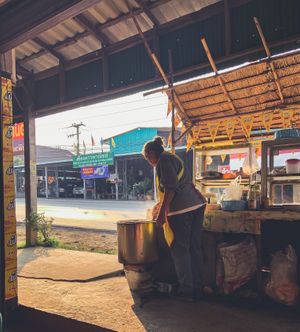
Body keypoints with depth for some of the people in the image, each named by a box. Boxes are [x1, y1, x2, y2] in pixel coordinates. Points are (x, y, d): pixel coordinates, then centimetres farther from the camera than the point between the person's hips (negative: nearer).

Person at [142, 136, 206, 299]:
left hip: (182, 208, -9)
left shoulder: (163, 160, -5)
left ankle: (186, 289, 11)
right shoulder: (172, 158, 24)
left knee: (179, 249, 3)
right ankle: (197, 287, 23)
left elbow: (170, 188, -17)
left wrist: (161, 212, -15)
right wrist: (162, 206, 39)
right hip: (197, 204, 9)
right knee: (194, 248, 14)